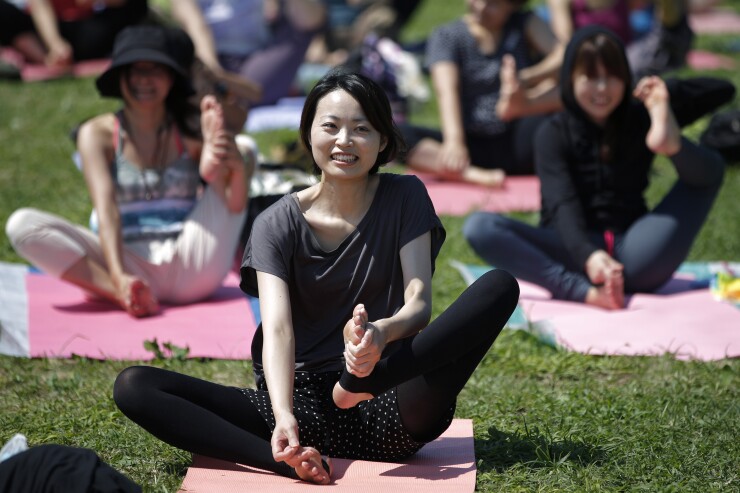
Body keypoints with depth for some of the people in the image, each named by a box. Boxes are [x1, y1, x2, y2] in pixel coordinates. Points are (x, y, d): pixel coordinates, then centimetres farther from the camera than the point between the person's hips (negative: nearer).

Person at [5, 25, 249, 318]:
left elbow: (234, 202, -8)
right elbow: (106, 207, -10)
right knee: (22, 224, -20)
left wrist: (237, 167, -33)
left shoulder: (190, 136, 6)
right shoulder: (98, 134, 4)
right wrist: (119, 278, -27)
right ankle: (125, 293, -31)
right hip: (130, 267, 0)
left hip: (191, 270, 0)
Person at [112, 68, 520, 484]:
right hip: (306, 407, 1)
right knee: (134, 386, -19)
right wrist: (284, 417, -33)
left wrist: (382, 333, -33)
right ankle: (291, 461, -36)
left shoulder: (404, 198, 4)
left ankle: (361, 382, -33)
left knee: (500, 285, -21)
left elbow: (419, 304, -8)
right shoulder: (277, 225, 2)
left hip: (389, 414, 0)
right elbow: (277, 328, -13)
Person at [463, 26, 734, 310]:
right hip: (576, 252, -2)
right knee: (479, 227, -27)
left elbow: (724, 91, 8)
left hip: (633, 260, 2)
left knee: (710, 166, -4)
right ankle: (585, 291, -42)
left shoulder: (642, 119, 10)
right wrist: (589, 256, -35)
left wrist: (667, 93, -11)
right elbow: (563, 205, -15)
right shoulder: (554, 134, 1)